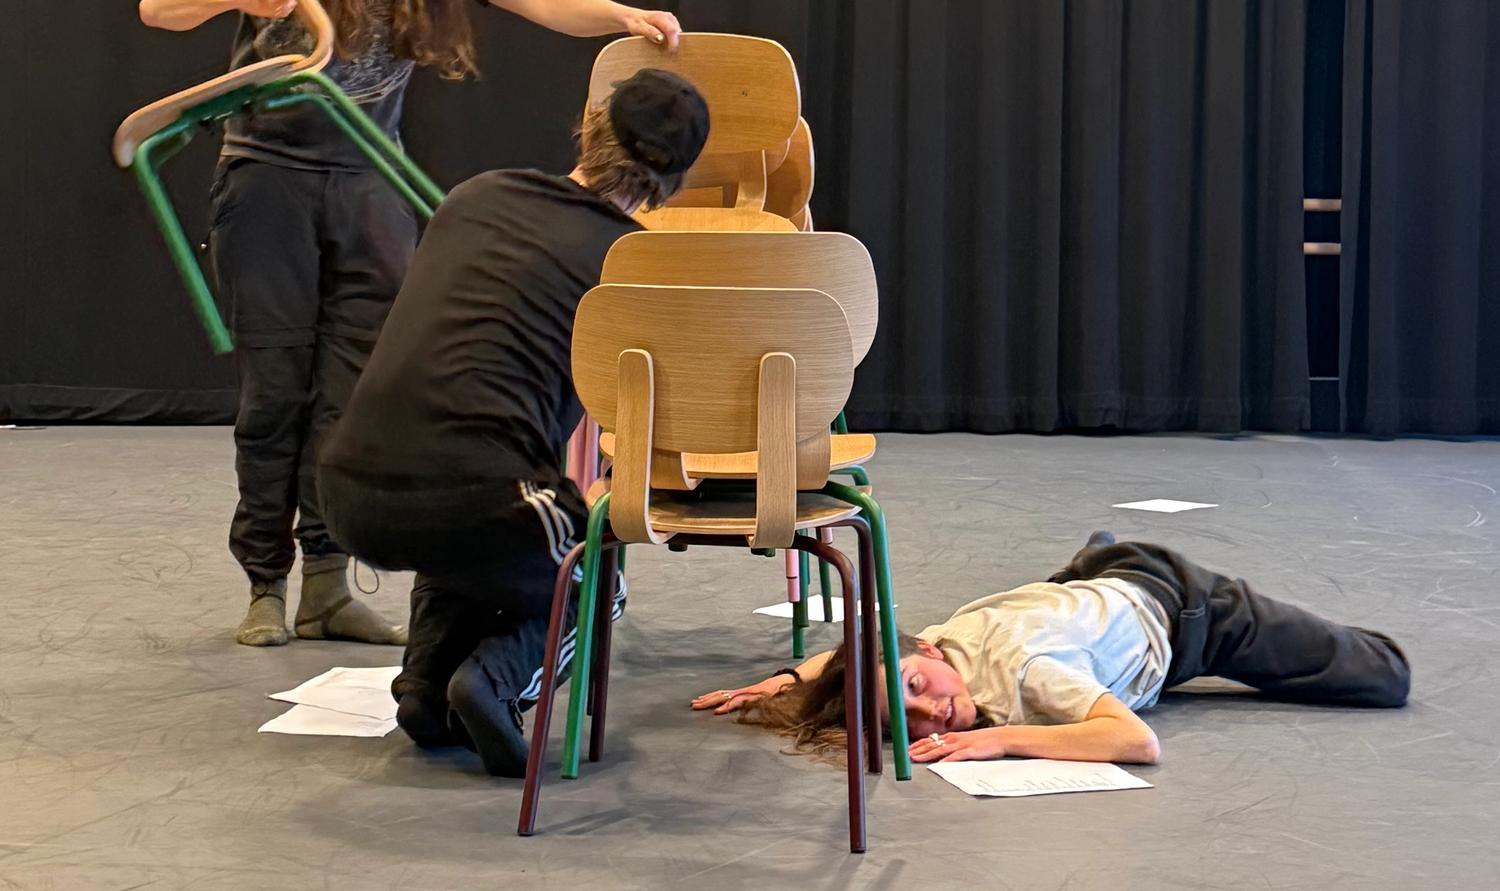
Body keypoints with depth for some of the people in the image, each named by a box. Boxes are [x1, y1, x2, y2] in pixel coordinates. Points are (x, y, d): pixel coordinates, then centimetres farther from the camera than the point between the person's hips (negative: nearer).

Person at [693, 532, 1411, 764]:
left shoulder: (1022, 672, -44)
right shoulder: (917, 650, -25)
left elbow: (1139, 740, -53)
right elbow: (841, 659, -3)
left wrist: (1002, 737, -55)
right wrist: (783, 682, -22)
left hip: (1178, 606, -5)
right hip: (1097, 589, 6)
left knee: (1388, 680, 2)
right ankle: (1097, 550, 69)